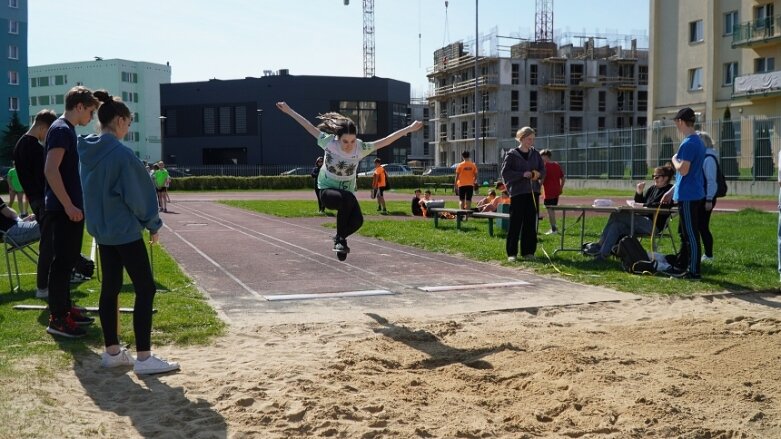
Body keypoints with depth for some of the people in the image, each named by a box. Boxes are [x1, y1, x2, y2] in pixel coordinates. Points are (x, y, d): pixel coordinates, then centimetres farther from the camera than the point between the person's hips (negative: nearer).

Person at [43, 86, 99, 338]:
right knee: (62, 263, -5)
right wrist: (68, 205, -22)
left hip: (70, 208, 10)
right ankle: (57, 319, 1)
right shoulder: (61, 129, -14)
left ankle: (65, 309, 24)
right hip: (63, 210, -10)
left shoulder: (67, 130, 16)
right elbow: (51, 170, -23)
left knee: (68, 261, 15)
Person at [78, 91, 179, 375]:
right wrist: (153, 224, -2)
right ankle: (144, 357, -2)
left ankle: (112, 351, 20)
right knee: (145, 289, -3)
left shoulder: (87, 151, 7)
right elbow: (139, 193, -14)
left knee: (110, 287, 13)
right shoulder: (121, 153, -18)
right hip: (125, 230, -8)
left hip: (101, 230, 9)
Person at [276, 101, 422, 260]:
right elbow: (309, 126, -9)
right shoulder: (329, 142, -18)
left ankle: (340, 238, 12)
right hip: (327, 190, -3)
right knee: (347, 198, -37)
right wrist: (289, 110, -3)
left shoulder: (361, 148, -14)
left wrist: (409, 129, -15)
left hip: (347, 193, 3)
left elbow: (386, 140, -13)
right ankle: (340, 239, -17)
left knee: (357, 220, -23)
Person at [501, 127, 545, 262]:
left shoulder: (535, 154, 10)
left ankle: (528, 251, 14)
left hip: (532, 192, 5)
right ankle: (511, 252, 3)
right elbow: (505, 172, -8)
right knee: (515, 223, -4)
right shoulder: (512, 155, -3)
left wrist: (538, 174, -6)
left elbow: (543, 169, 17)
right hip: (517, 192, -5)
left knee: (531, 223, 5)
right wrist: (522, 174, -17)